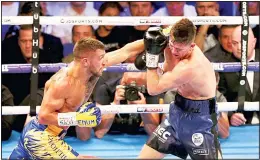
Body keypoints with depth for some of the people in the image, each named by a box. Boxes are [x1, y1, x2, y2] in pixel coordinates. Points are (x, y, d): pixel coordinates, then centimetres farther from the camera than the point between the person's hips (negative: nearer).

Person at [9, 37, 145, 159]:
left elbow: (125, 51, 2)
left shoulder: (92, 69, -5)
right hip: (40, 138, -9)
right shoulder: (63, 83, -28)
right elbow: (44, 116, -26)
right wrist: (78, 119, -32)